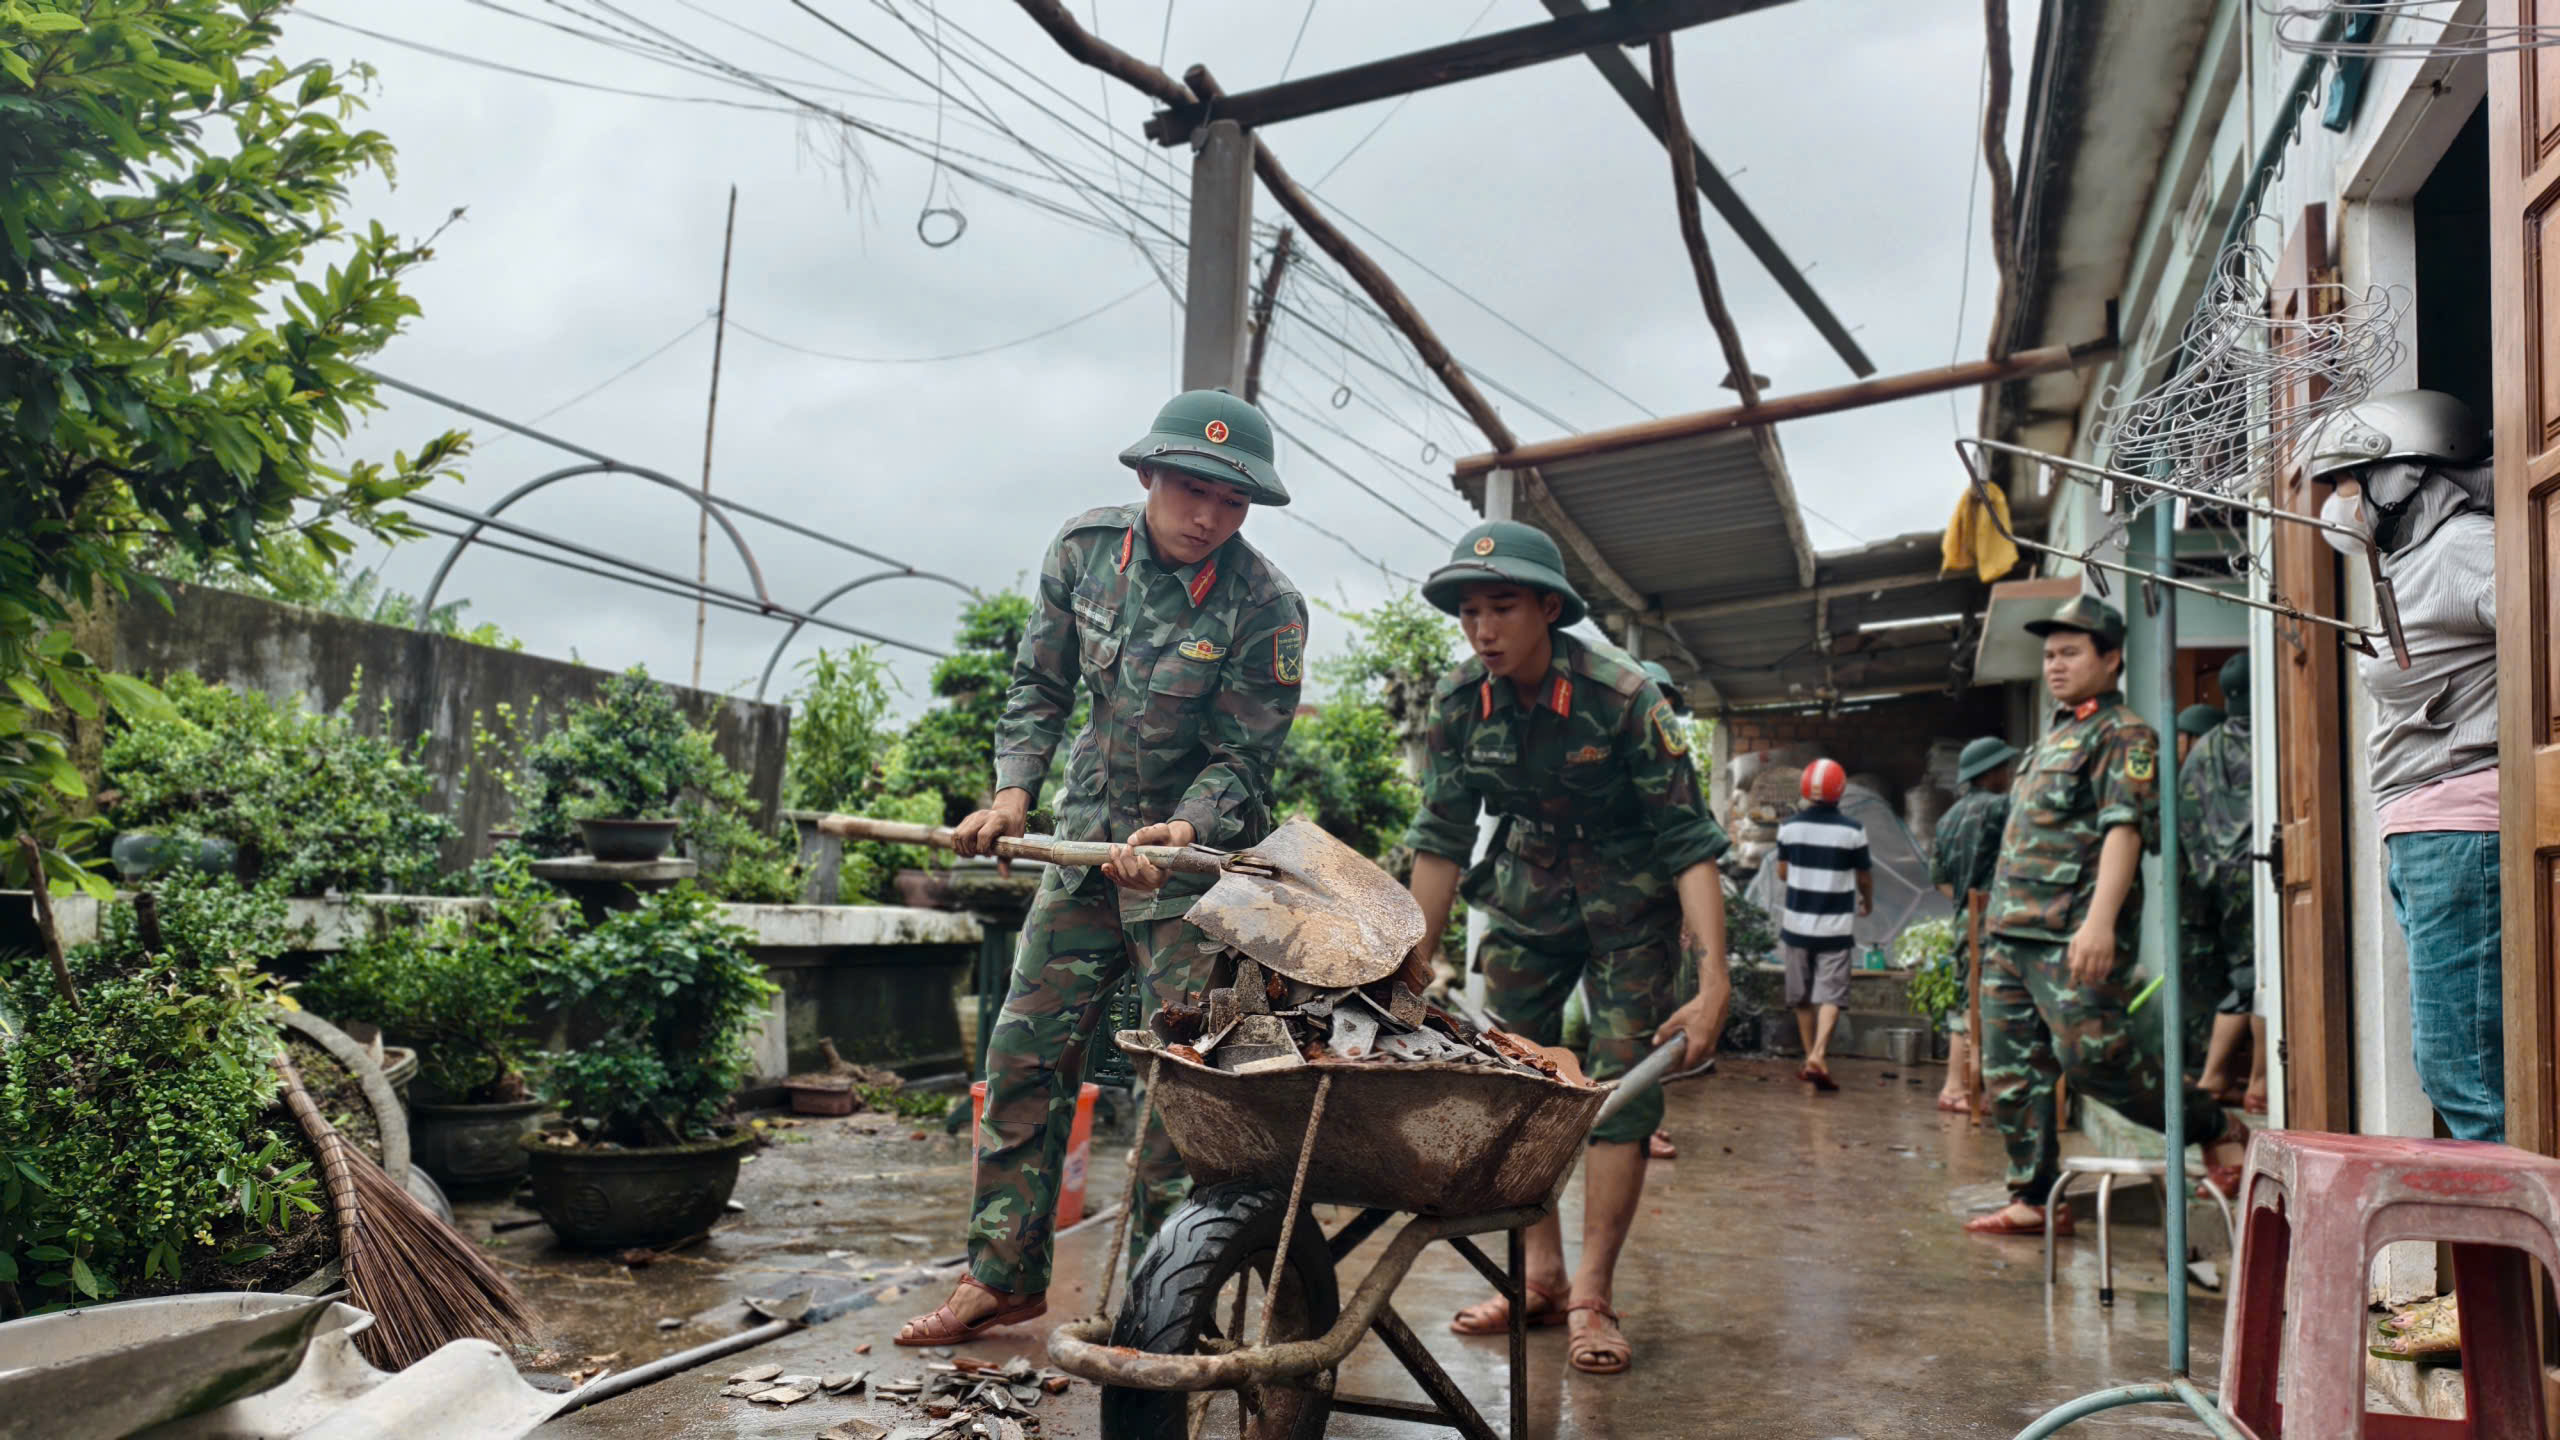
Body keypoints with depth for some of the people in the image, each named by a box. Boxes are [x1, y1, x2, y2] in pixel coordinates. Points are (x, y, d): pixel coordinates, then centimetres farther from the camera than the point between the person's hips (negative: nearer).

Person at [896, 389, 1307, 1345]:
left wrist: (1180, 832, -31)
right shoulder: (1084, 549, -6)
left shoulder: (1266, 608, -18)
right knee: (1026, 1047, 5)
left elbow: (1243, 761, -14)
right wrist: (1013, 791, -9)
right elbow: (1040, 685, 4)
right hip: (1088, 832, 5)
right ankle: (1004, 1273, 17)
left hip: (1199, 848, -4)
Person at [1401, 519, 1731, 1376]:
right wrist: (1417, 961, -5)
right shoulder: (1459, 700, -13)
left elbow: (1689, 842, -25)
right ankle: (1541, 1279, 15)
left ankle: (1591, 1298, 0)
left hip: (1629, 902, -4)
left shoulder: (1623, 698, -26)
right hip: (1528, 894, 4)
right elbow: (1442, 835, -4)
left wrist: (1714, 983, -32)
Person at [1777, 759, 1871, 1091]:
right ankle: (1818, 1054, -19)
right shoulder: (1852, 831, -9)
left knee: (1802, 996, 14)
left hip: (1797, 923, 3)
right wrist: (1868, 902, 23)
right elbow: (1864, 877, 2)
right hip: (1835, 927, -2)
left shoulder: (1790, 827, -3)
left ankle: (1811, 1056, 24)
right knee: (1830, 995, -2)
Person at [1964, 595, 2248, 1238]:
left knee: (2092, 1055, -13)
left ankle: (2216, 1129, 8)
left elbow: (2125, 829, -16)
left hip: (2073, 937, -9)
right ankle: (2034, 1199, 12)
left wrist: (2100, 921, -28)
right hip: (2011, 931, 9)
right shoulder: (2051, 739, 23)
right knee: (2011, 1073, 6)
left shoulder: (2124, 735, -4)